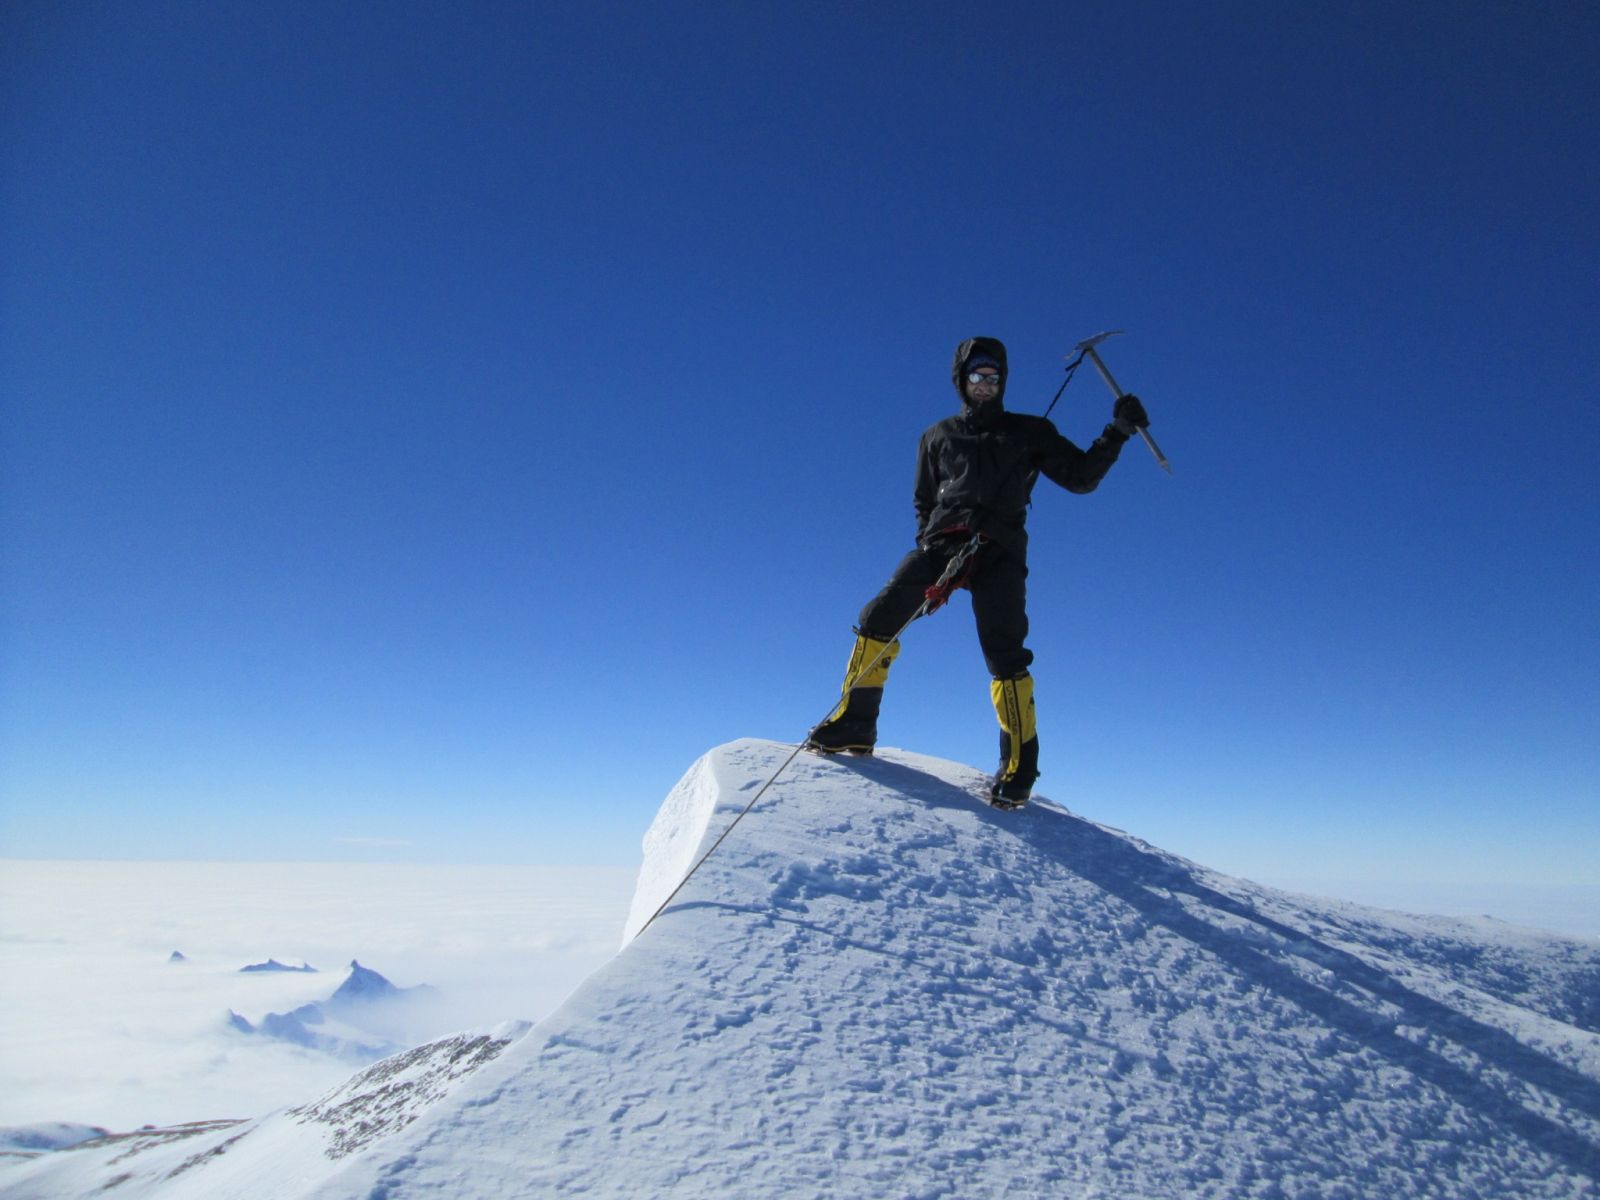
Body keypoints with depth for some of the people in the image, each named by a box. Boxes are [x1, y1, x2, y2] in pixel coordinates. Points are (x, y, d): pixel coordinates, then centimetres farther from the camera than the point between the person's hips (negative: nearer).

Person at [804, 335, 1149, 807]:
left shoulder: (1029, 432, 18)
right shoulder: (938, 437, 22)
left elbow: (1081, 477, 14)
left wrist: (1117, 432, 0)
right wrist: (930, 553, 7)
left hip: (999, 551, -2)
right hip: (942, 543, 2)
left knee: (1005, 658, -15)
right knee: (879, 618, -12)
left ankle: (1018, 767, -9)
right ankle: (854, 724, -1)